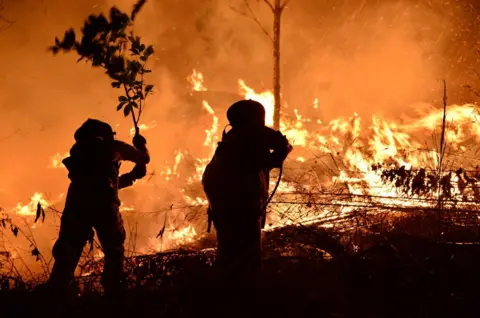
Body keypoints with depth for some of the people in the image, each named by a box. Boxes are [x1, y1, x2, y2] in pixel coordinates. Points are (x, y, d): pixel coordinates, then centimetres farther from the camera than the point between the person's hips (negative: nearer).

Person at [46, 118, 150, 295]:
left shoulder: (79, 151, 31)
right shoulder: (112, 146, 16)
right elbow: (144, 159, 25)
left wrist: (131, 176, 43)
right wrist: (140, 143, 46)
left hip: (76, 202, 4)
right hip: (103, 202, -4)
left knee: (67, 253, 3)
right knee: (114, 250, 5)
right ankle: (112, 294, -8)